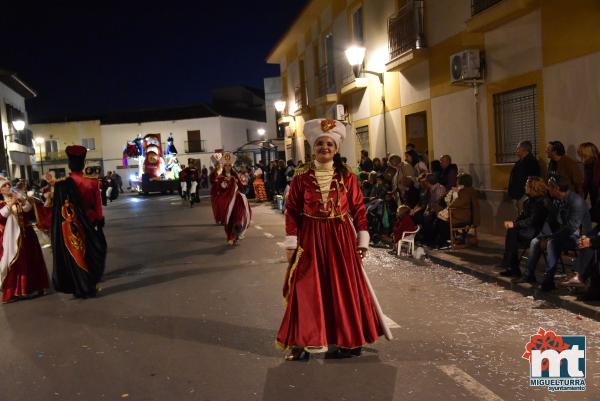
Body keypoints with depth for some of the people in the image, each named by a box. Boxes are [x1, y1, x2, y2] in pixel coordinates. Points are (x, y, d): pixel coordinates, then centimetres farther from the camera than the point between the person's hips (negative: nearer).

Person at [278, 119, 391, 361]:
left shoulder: (347, 176, -1)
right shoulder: (301, 177, -2)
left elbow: (358, 209, 2)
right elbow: (292, 211, 0)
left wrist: (362, 240, 0)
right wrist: (291, 244, -4)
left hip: (341, 238, 1)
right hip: (310, 239, 0)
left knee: (346, 289, 7)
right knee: (306, 291, 2)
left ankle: (349, 340, 24)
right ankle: (302, 343, 13)